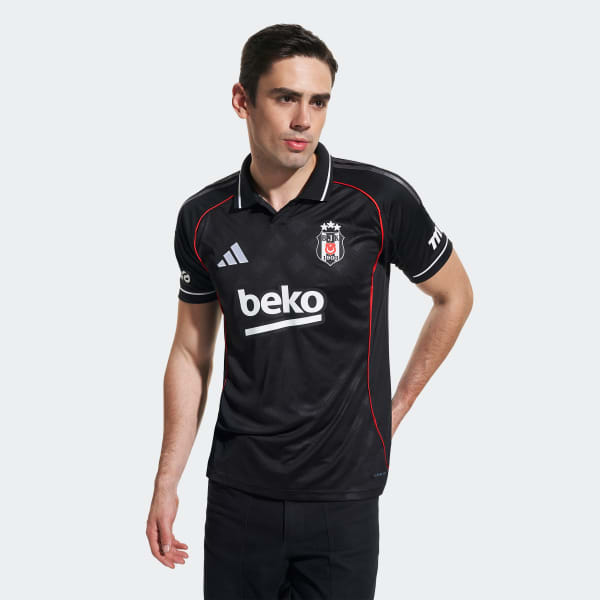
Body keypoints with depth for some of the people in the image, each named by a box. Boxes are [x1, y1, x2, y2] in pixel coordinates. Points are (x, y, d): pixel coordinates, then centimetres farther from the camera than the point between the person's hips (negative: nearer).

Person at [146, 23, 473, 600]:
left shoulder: (380, 200, -9)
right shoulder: (203, 218, 0)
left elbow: (454, 295, 6)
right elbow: (191, 352, 9)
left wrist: (395, 406, 5)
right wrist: (166, 484, 8)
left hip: (342, 493, -2)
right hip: (238, 493, 2)